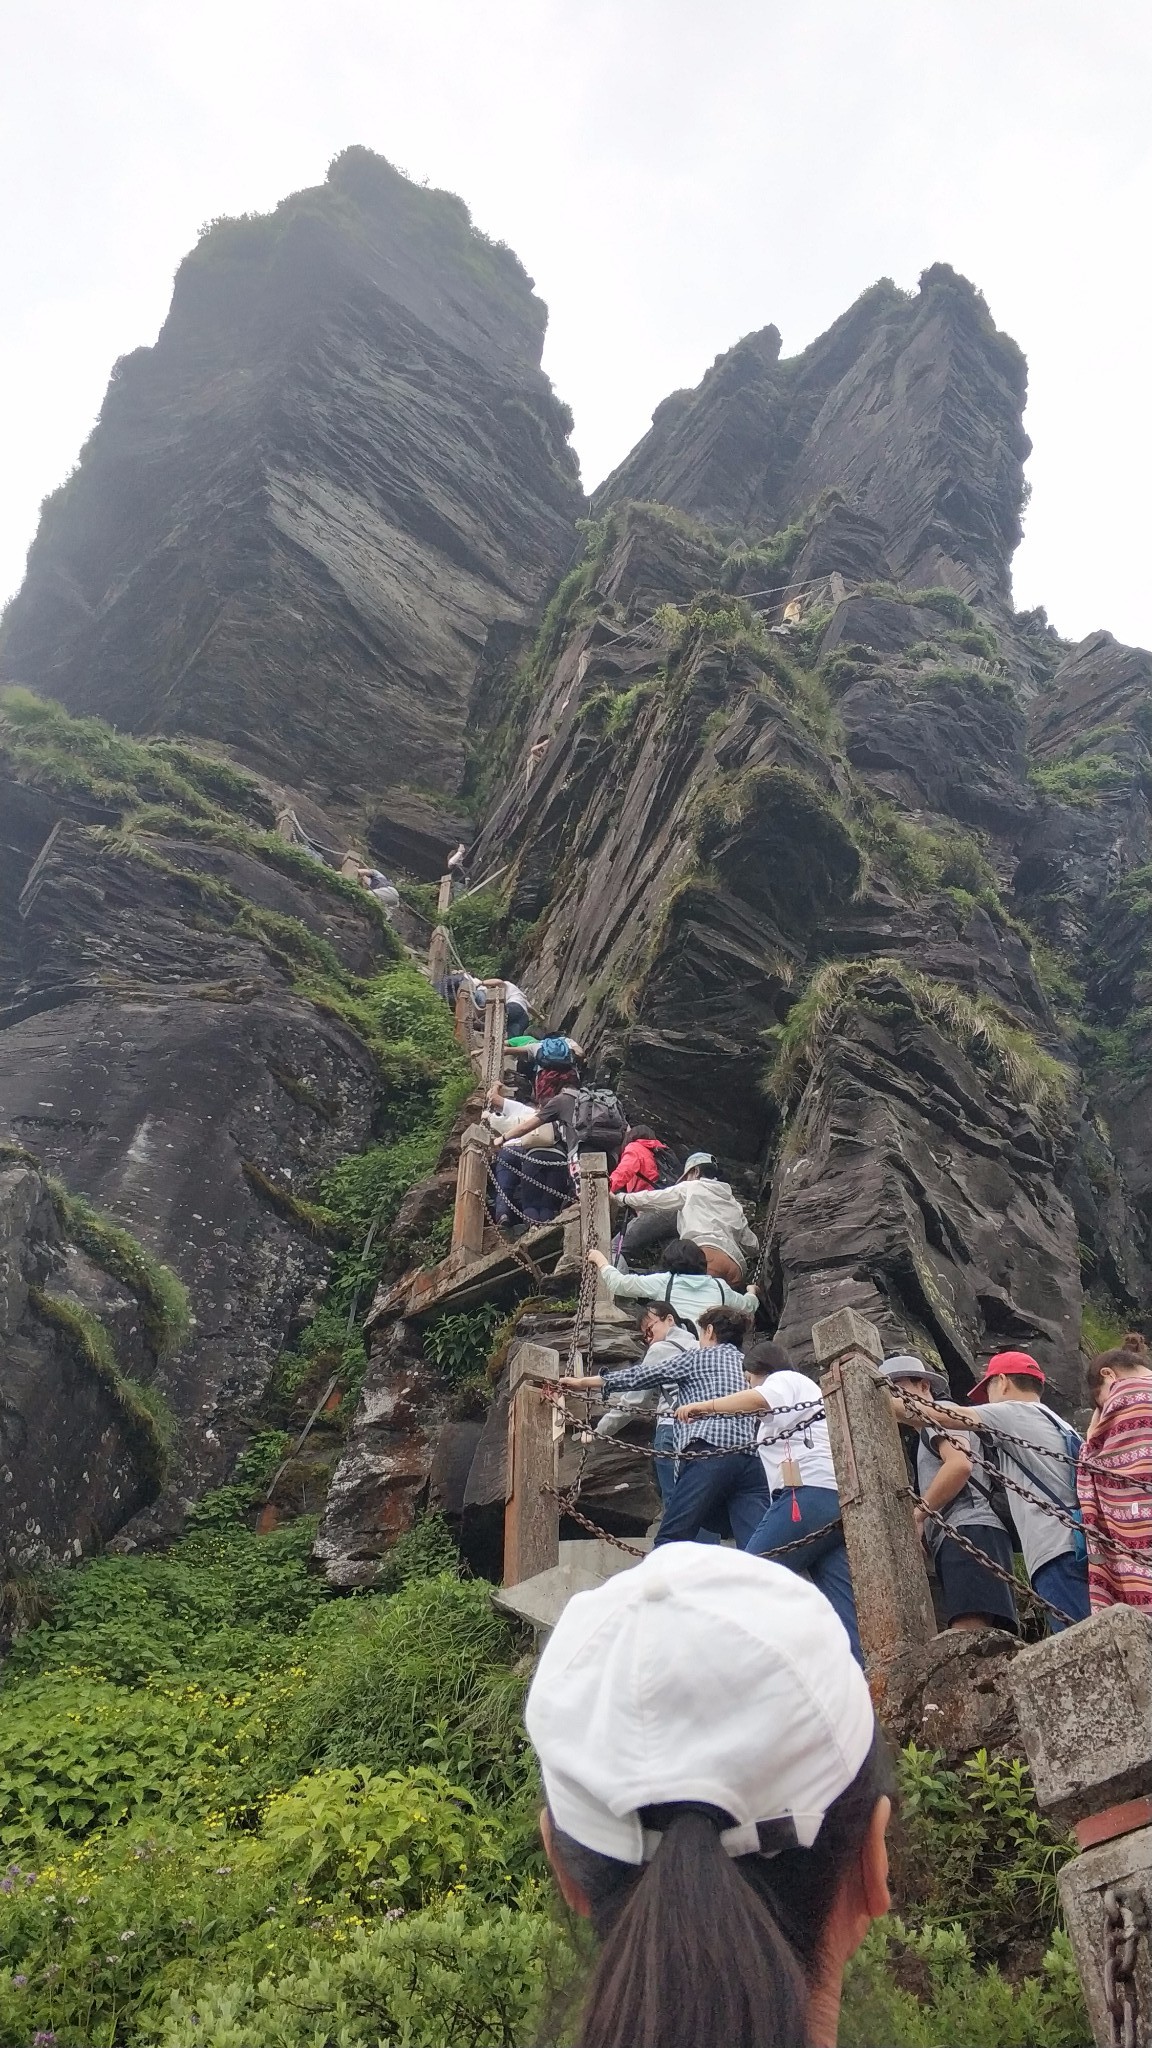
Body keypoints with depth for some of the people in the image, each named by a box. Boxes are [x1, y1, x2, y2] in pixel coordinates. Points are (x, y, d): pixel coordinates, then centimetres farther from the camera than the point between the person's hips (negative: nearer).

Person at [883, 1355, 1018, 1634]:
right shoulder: (931, 1438, 34)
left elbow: (960, 1465, -14)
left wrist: (917, 1512, -8)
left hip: (968, 1531, -10)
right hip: (957, 1538, 10)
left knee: (968, 1636, -24)